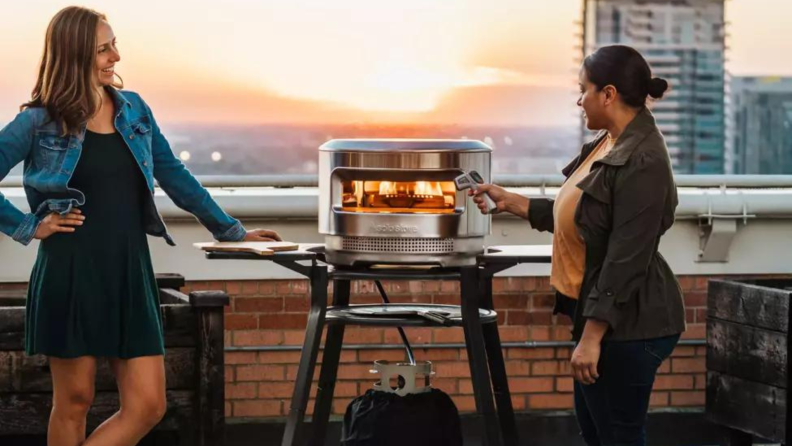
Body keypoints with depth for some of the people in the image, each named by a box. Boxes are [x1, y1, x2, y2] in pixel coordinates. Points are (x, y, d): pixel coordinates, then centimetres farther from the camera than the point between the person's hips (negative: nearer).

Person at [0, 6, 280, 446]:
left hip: (130, 274, 5)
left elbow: (174, 176, 18)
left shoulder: (133, 109, 11)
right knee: (74, 401, 1)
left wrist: (232, 230, 19)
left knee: (148, 406, -3)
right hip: (71, 275, -4)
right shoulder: (39, 123, -3)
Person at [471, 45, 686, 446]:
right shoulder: (609, 145, 8)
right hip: (600, 315, 10)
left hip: (626, 326, -10)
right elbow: (576, 217, 20)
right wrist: (507, 201, 22)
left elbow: (626, 261, -25)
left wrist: (592, 337, -24)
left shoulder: (641, 163, -23)